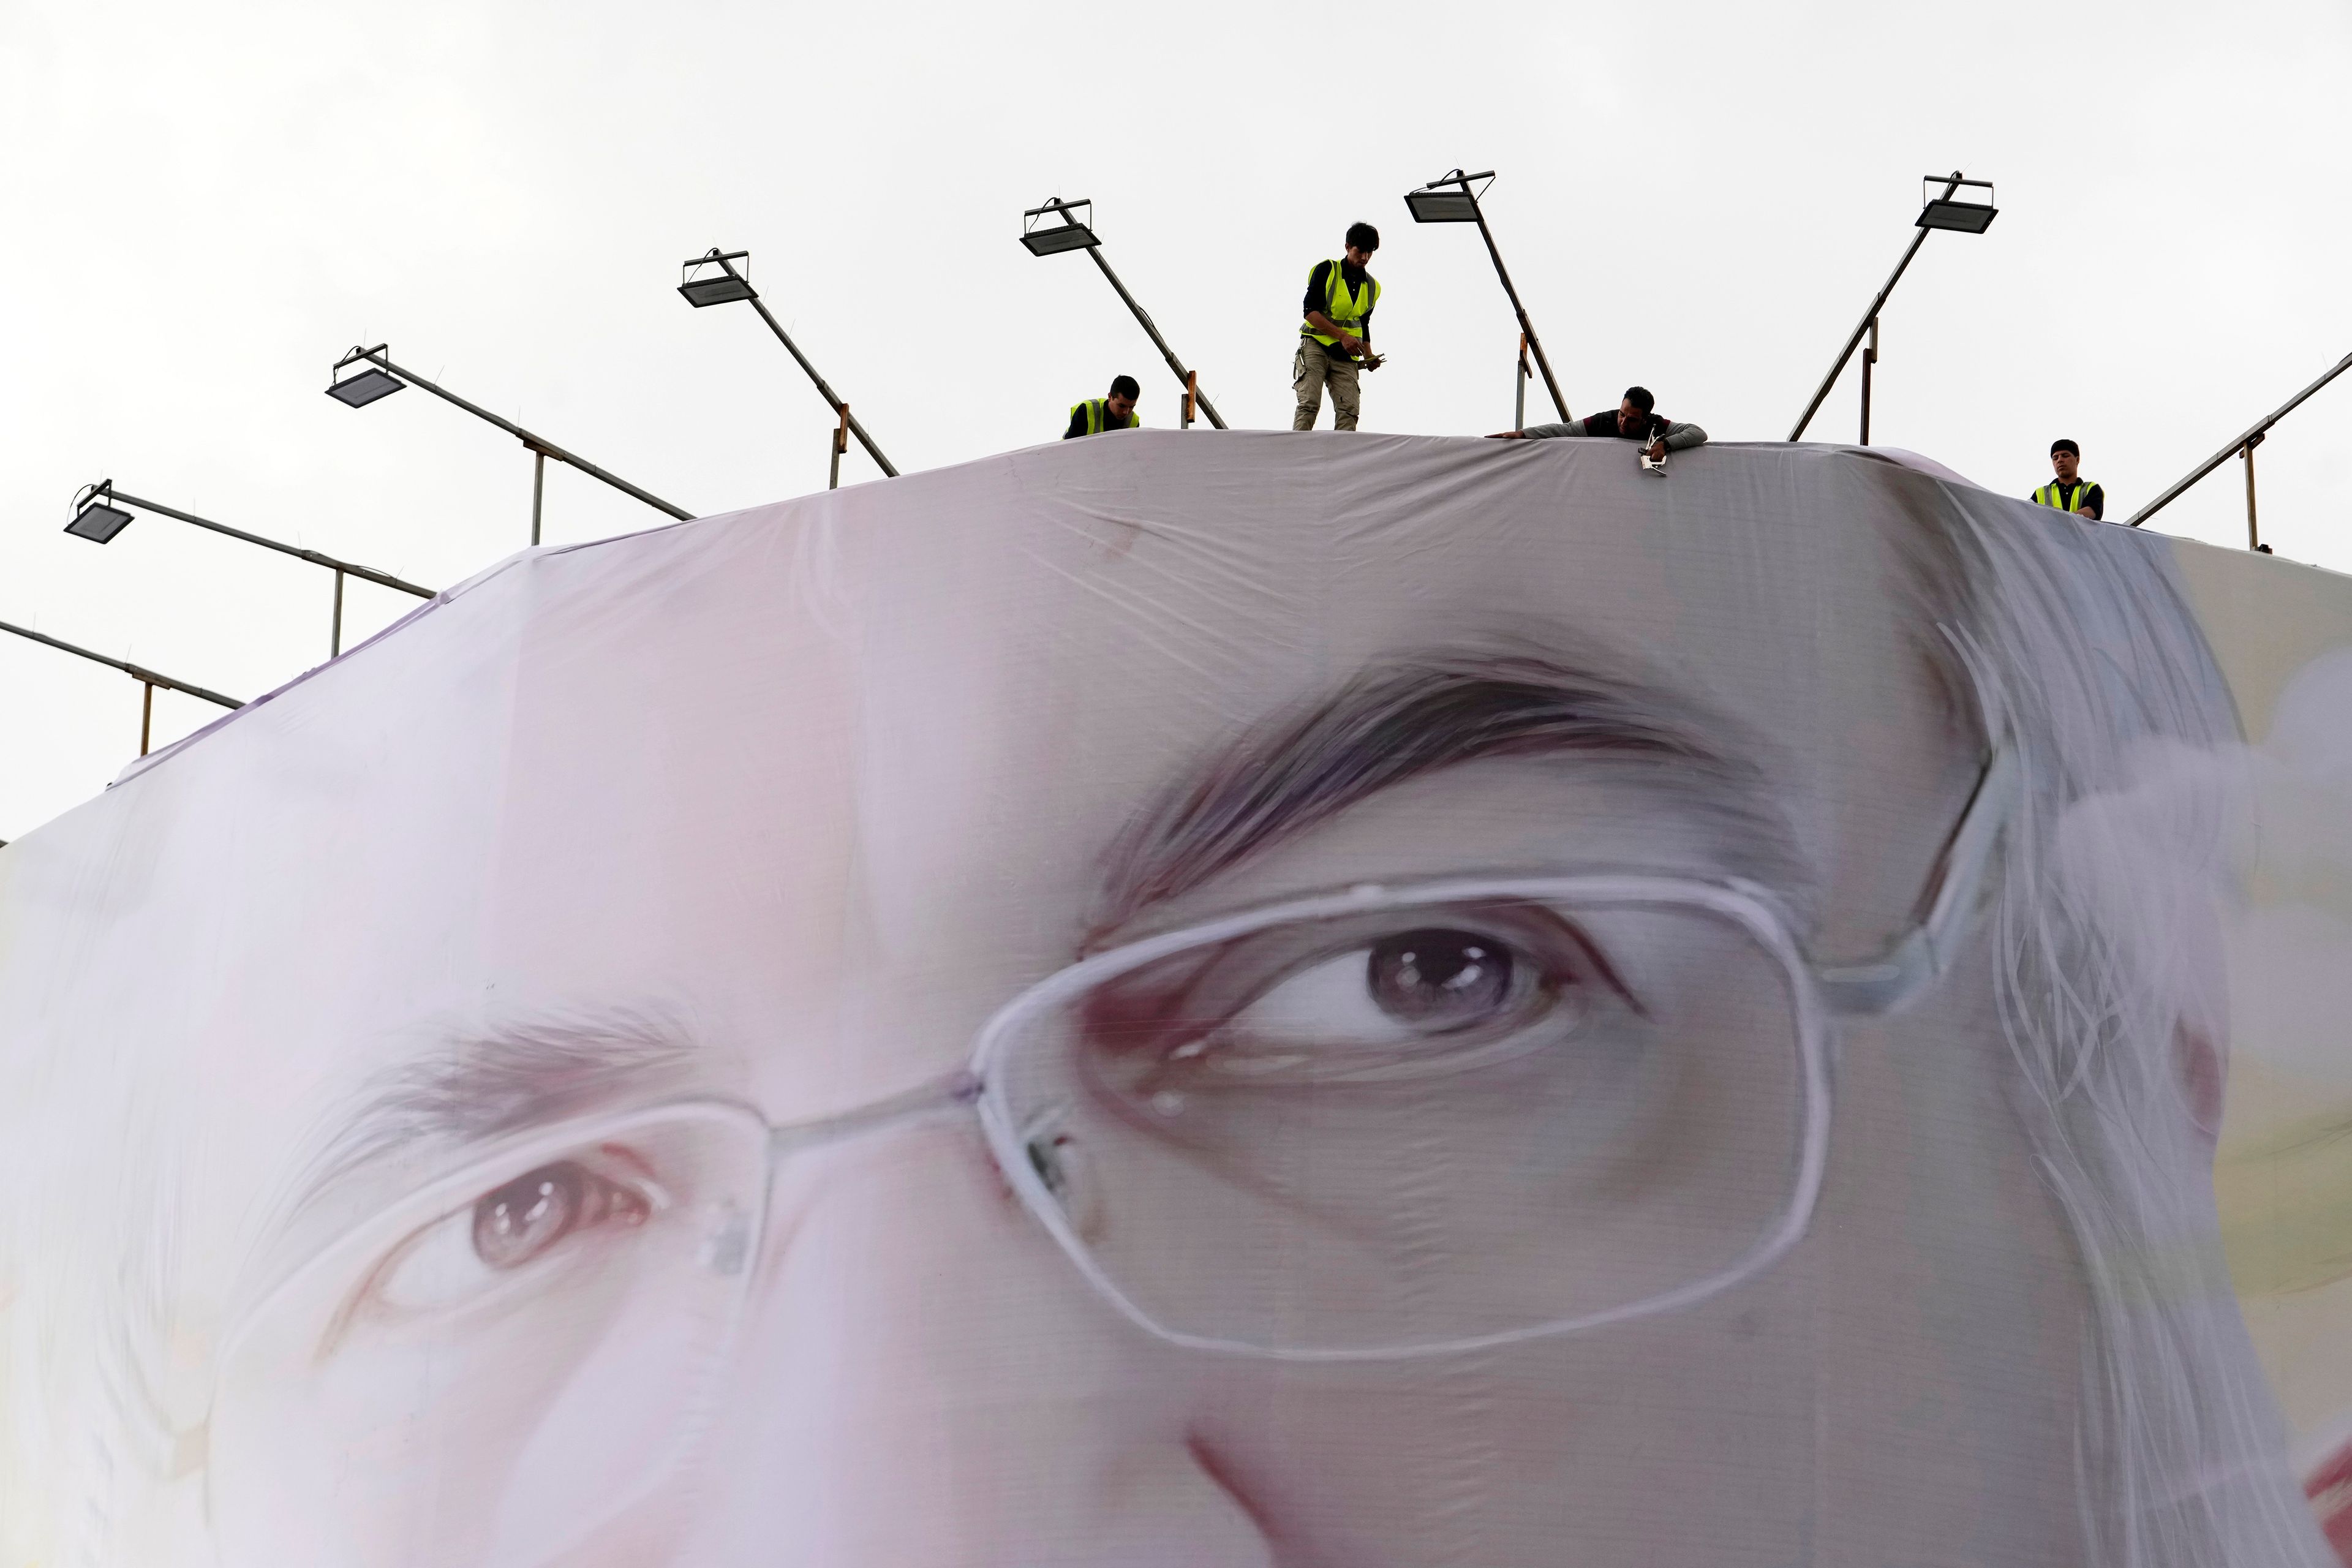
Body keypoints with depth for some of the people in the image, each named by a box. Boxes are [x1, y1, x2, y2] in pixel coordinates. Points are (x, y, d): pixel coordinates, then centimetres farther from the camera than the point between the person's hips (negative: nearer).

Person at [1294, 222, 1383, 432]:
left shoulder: (1372, 287, 16)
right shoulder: (1327, 270, -1)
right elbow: (1310, 311, -9)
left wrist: (1369, 357, 7)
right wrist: (1342, 336, -18)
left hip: (1345, 356, 5)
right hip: (1316, 345, -5)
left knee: (1349, 410, -11)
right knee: (1309, 405, -18)